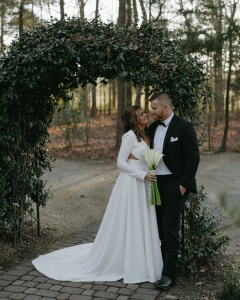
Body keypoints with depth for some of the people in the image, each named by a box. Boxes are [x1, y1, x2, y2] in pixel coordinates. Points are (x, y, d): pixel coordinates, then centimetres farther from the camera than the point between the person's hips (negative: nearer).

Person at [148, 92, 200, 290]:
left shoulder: (184, 127, -11)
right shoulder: (153, 128, 10)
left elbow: (194, 157, -13)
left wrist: (183, 184, -16)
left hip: (175, 184, -7)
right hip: (156, 183, 7)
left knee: (170, 228, -6)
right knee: (161, 227, 13)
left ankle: (170, 274, 1)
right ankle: (165, 261, 28)